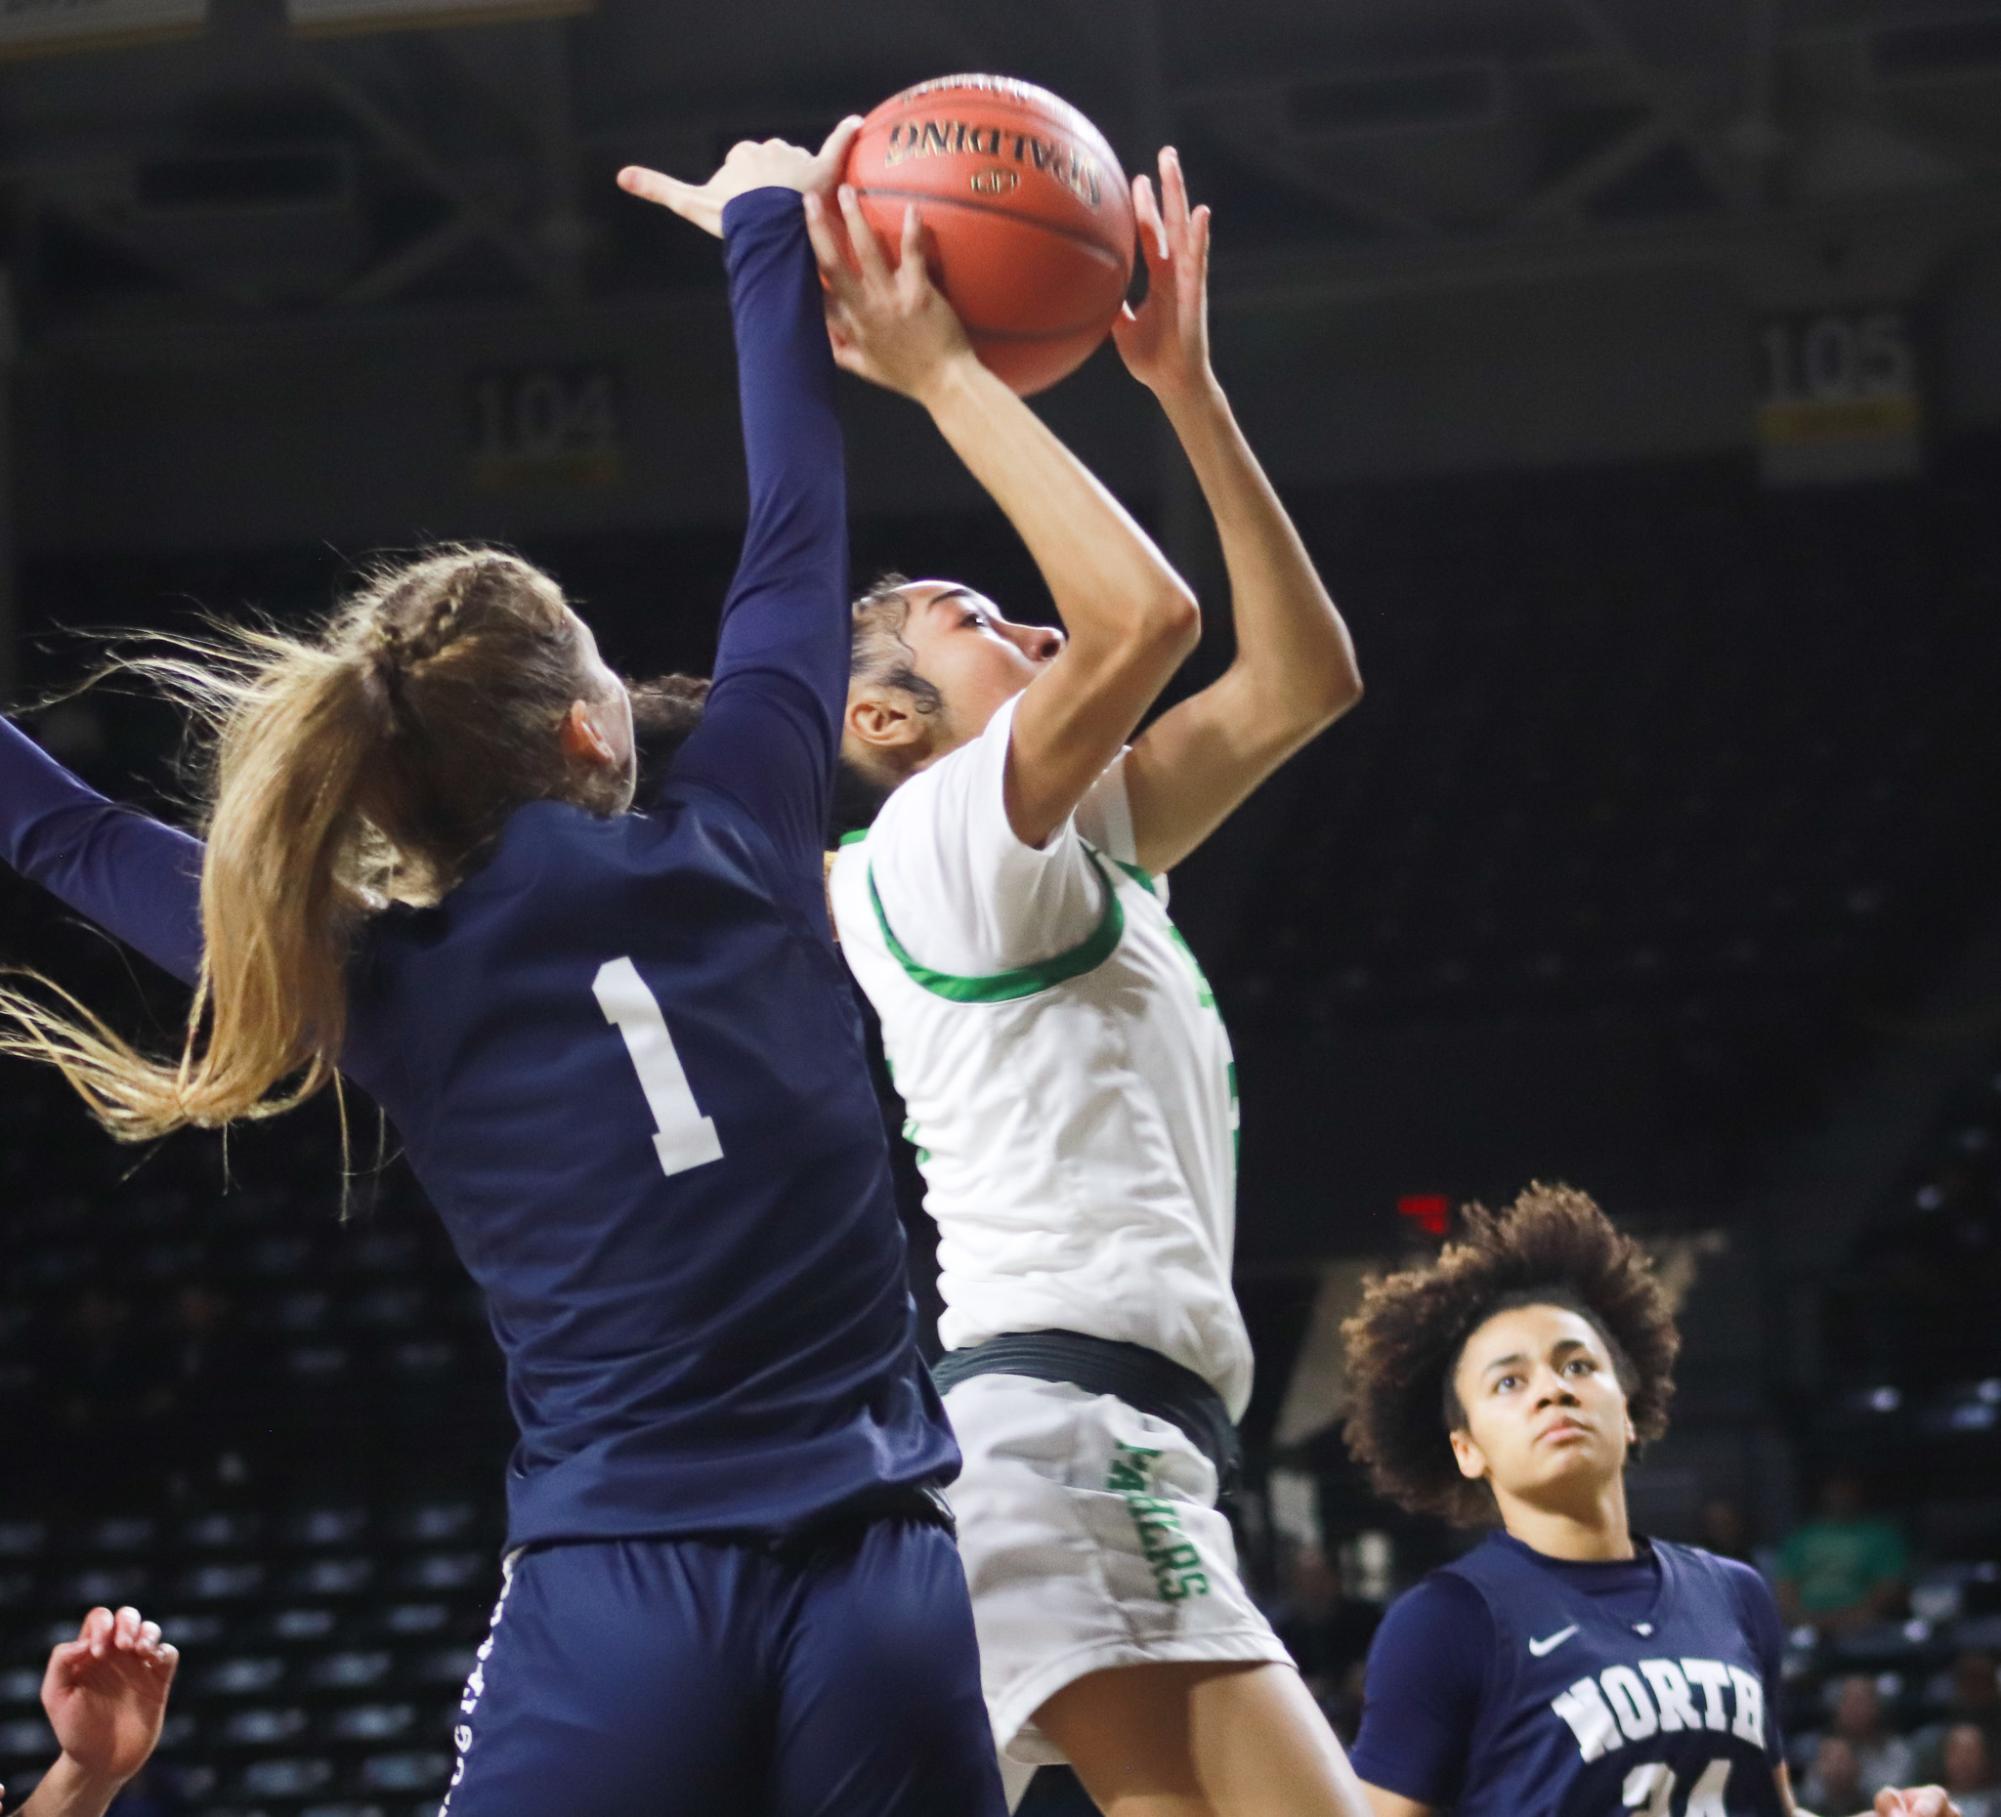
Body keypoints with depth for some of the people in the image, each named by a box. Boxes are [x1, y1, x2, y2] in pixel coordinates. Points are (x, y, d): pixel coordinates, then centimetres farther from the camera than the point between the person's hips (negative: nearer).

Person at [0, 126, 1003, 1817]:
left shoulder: (386, 990, 4)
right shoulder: (732, 850, 3)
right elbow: (796, 544, 18)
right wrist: (770, 239, 32)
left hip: (614, 1602, 0)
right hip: (880, 1591, 1)